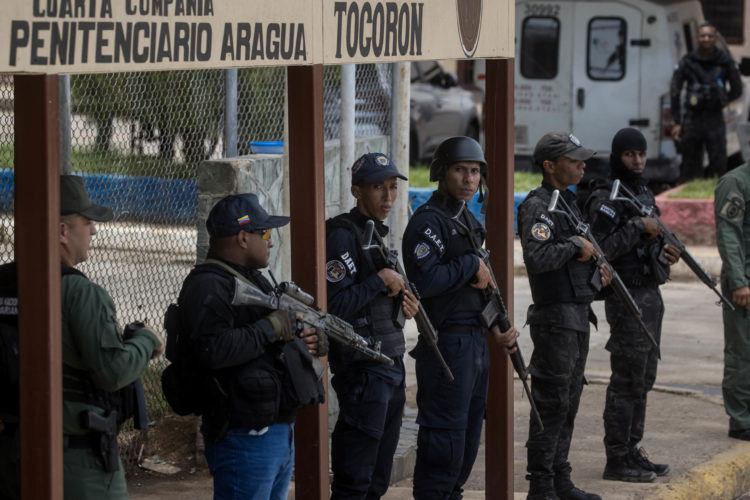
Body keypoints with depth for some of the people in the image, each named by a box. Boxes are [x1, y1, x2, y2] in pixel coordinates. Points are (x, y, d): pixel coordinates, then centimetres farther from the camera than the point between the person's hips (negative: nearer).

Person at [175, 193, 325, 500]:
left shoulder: (253, 278, 18)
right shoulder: (207, 287, -15)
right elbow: (212, 350, -31)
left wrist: (312, 342, 7)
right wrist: (271, 327, -22)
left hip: (280, 431, 10)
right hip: (245, 437, -10)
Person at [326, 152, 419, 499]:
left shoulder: (380, 234, 16)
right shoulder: (342, 236, -13)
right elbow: (334, 304, -23)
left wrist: (402, 307, 6)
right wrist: (380, 281, -17)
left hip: (391, 367, 9)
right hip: (362, 370, -9)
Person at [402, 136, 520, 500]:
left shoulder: (468, 221, 16)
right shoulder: (428, 221, -13)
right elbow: (424, 280, -26)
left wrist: (495, 326, 10)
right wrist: (471, 265, -16)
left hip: (475, 343, 9)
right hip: (447, 344, -9)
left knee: (469, 433, 15)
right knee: (444, 440, -7)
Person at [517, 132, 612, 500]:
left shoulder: (569, 201, 16)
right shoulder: (537, 206, -14)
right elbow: (537, 257, -29)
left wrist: (596, 269, 8)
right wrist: (575, 245, -18)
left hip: (578, 316, 10)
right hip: (555, 318, -10)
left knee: (568, 403, 14)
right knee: (552, 403, -6)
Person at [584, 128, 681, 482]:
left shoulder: (644, 193, 16)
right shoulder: (606, 198, -13)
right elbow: (601, 249, -22)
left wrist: (663, 252, 7)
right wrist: (638, 227, -22)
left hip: (651, 294, 9)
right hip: (627, 297, -9)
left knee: (643, 379, 13)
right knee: (626, 381, -7)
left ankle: (631, 451, 20)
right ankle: (617, 460, -3)